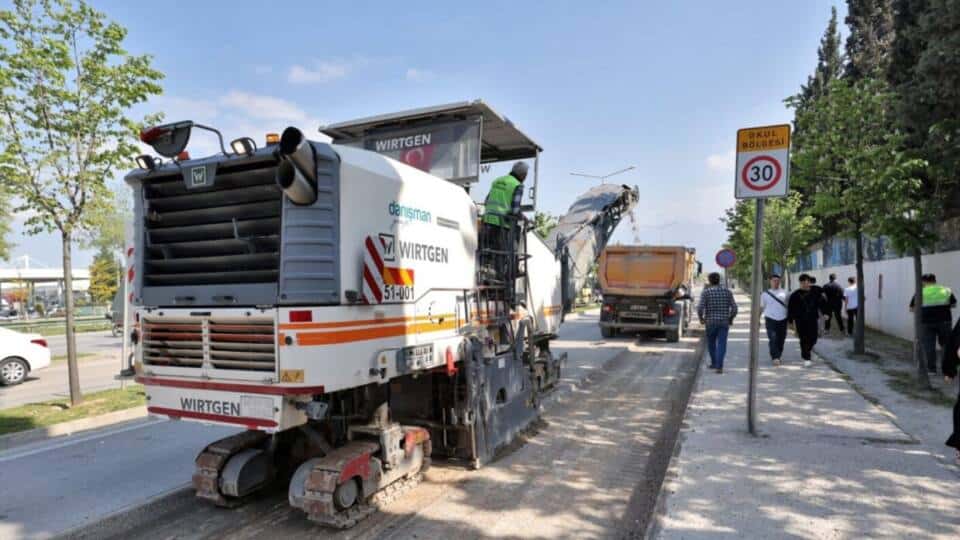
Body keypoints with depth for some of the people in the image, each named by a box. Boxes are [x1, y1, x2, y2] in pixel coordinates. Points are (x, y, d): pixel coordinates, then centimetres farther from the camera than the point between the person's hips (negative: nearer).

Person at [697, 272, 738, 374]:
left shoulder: (706, 292, -5)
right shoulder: (727, 291, 2)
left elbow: (700, 308, -15)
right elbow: (734, 308, -3)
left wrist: (701, 318, 3)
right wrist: (731, 318, 12)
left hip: (711, 322, -1)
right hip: (724, 322, 1)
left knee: (711, 343, 18)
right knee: (721, 344, -1)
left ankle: (714, 363, 30)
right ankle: (719, 366, -12)